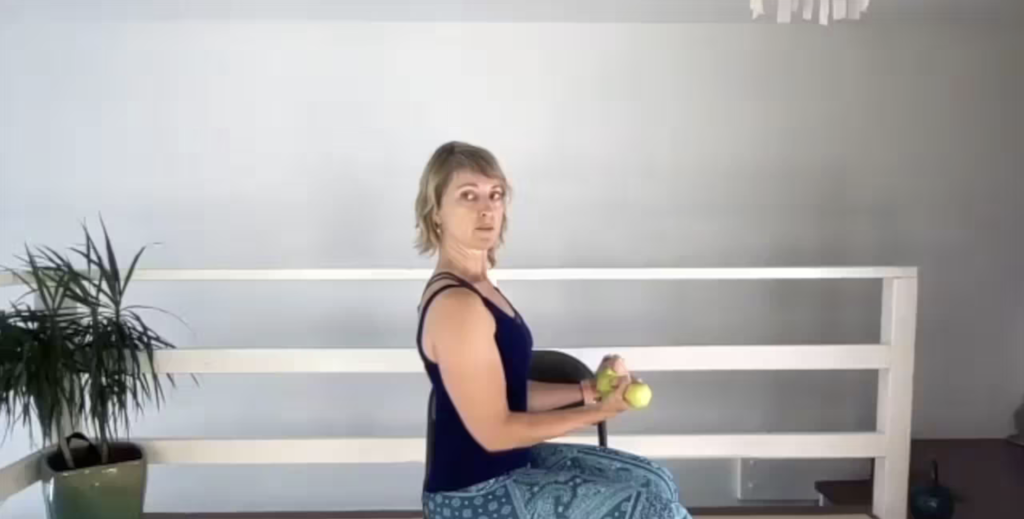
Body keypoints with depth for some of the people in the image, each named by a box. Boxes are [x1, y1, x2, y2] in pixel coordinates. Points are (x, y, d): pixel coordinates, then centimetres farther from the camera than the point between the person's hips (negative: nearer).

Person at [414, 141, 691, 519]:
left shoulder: (474, 288, 7)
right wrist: (597, 411, -17)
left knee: (653, 483, 11)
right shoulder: (456, 306, -24)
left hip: (510, 465, 9)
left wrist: (588, 390, 0)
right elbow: (494, 431, -23)